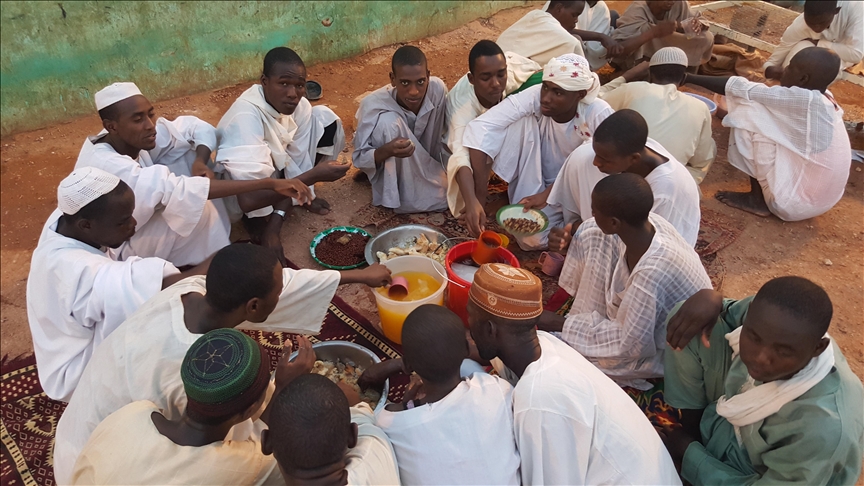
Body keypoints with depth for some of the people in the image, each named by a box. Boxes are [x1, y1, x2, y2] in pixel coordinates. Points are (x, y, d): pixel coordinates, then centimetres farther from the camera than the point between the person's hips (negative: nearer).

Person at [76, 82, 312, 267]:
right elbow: (178, 190, -43)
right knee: (198, 205, -30)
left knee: (186, 148, -6)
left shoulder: (138, 135, -12)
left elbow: (199, 128, -2)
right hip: (114, 251, -8)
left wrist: (200, 162, -26)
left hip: (135, 225, 8)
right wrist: (269, 184, -47)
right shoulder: (107, 166, -34)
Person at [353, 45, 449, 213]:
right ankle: (394, 194, -13)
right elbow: (359, 159, -26)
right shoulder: (373, 105, -31)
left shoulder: (438, 88, -24)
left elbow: (445, 131, -8)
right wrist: (387, 151, -46)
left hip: (425, 165, 4)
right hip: (389, 173, -4)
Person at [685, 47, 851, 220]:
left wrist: (689, 77, -9)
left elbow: (742, 89, -17)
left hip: (792, 202, -9)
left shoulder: (804, 100, -22)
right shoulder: (824, 100, 1)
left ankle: (757, 200, -1)